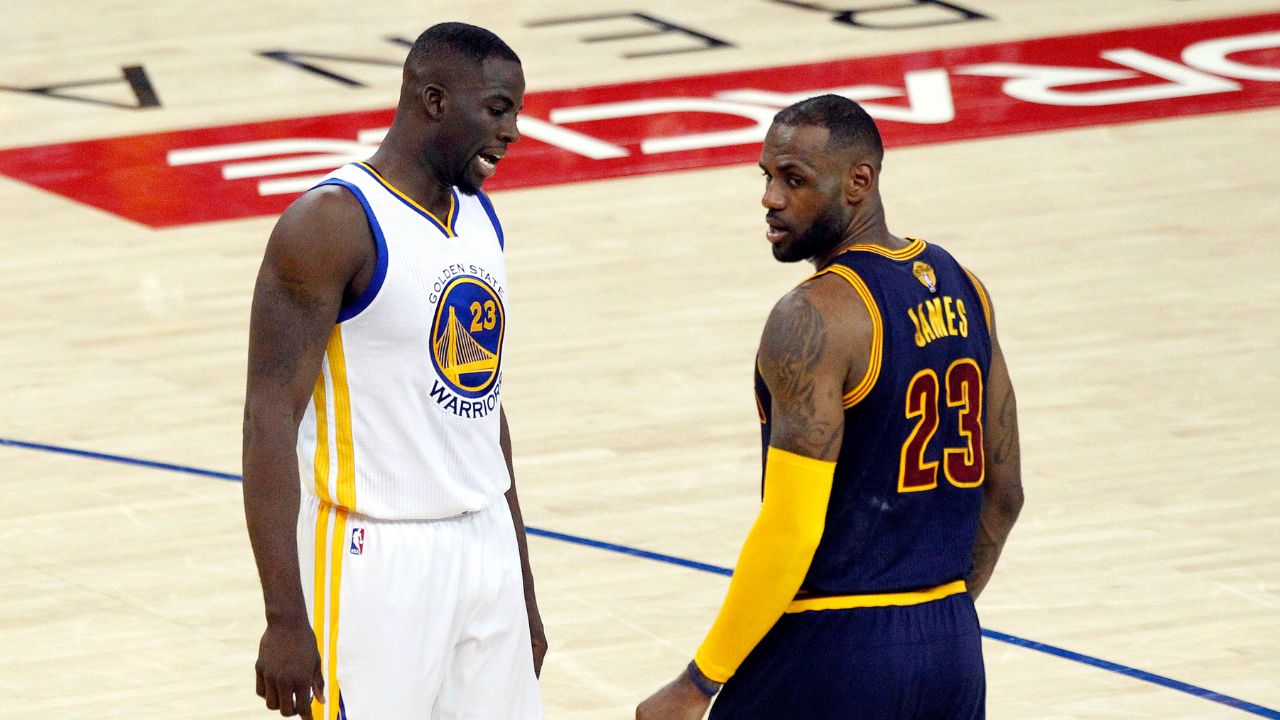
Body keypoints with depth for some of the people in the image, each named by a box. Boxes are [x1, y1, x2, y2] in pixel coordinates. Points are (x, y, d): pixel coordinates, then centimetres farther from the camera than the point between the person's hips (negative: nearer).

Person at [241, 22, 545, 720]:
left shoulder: (480, 218, 12)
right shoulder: (332, 223, -13)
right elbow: (270, 420, -17)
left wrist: (523, 590, 21)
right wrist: (285, 620, -23)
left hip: (485, 550, 8)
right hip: (374, 558, -8)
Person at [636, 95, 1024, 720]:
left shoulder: (815, 318, -16)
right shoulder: (961, 288, 8)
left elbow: (791, 532, -20)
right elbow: (1003, 492, 15)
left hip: (833, 649, -8)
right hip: (954, 647, 8)